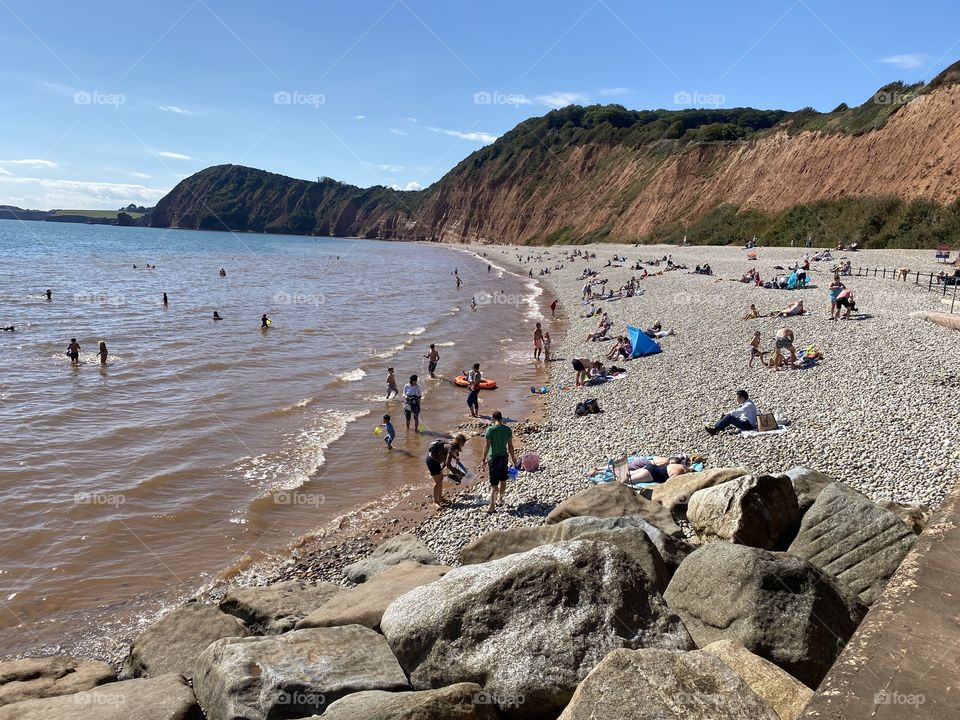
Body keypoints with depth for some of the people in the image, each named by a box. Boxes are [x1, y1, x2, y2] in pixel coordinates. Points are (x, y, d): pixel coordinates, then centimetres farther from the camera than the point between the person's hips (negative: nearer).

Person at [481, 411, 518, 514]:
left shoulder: (490, 430, -15)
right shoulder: (508, 429, -3)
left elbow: (487, 446, -14)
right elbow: (510, 446, 0)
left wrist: (484, 459, -4)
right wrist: (514, 459, 9)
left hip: (494, 458, -4)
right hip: (504, 457, 4)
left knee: (494, 484, -1)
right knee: (503, 480, 20)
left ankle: (492, 506, 0)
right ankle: (500, 500, 35)